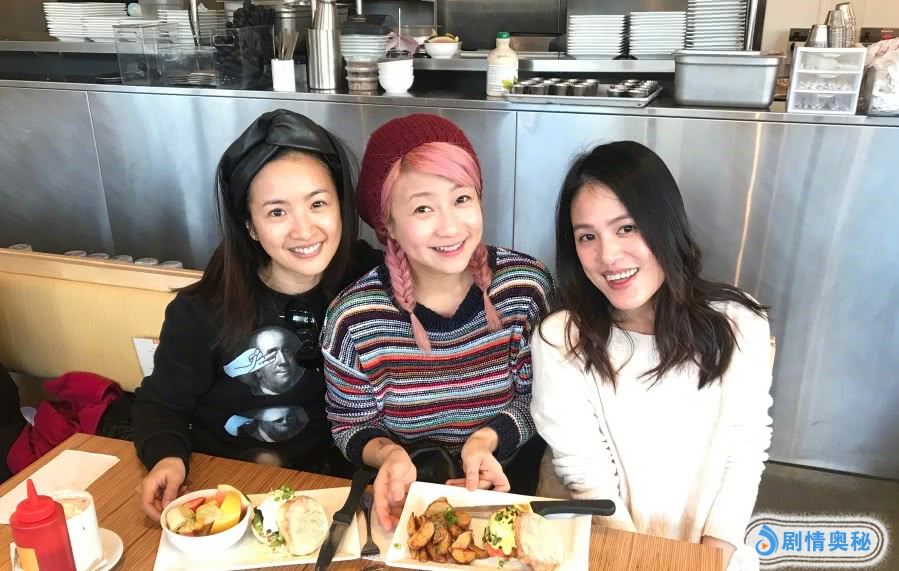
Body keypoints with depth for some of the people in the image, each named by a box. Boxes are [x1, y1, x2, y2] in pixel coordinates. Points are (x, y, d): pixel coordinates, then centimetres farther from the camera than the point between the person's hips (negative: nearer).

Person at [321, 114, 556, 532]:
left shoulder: (525, 284, -14)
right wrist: (389, 454, -23)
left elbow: (536, 398, -2)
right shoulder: (354, 319, -16)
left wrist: (486, 439, -20)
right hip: (403, 501, -1)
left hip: (508, 487, 2)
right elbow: (351, 427, -2)